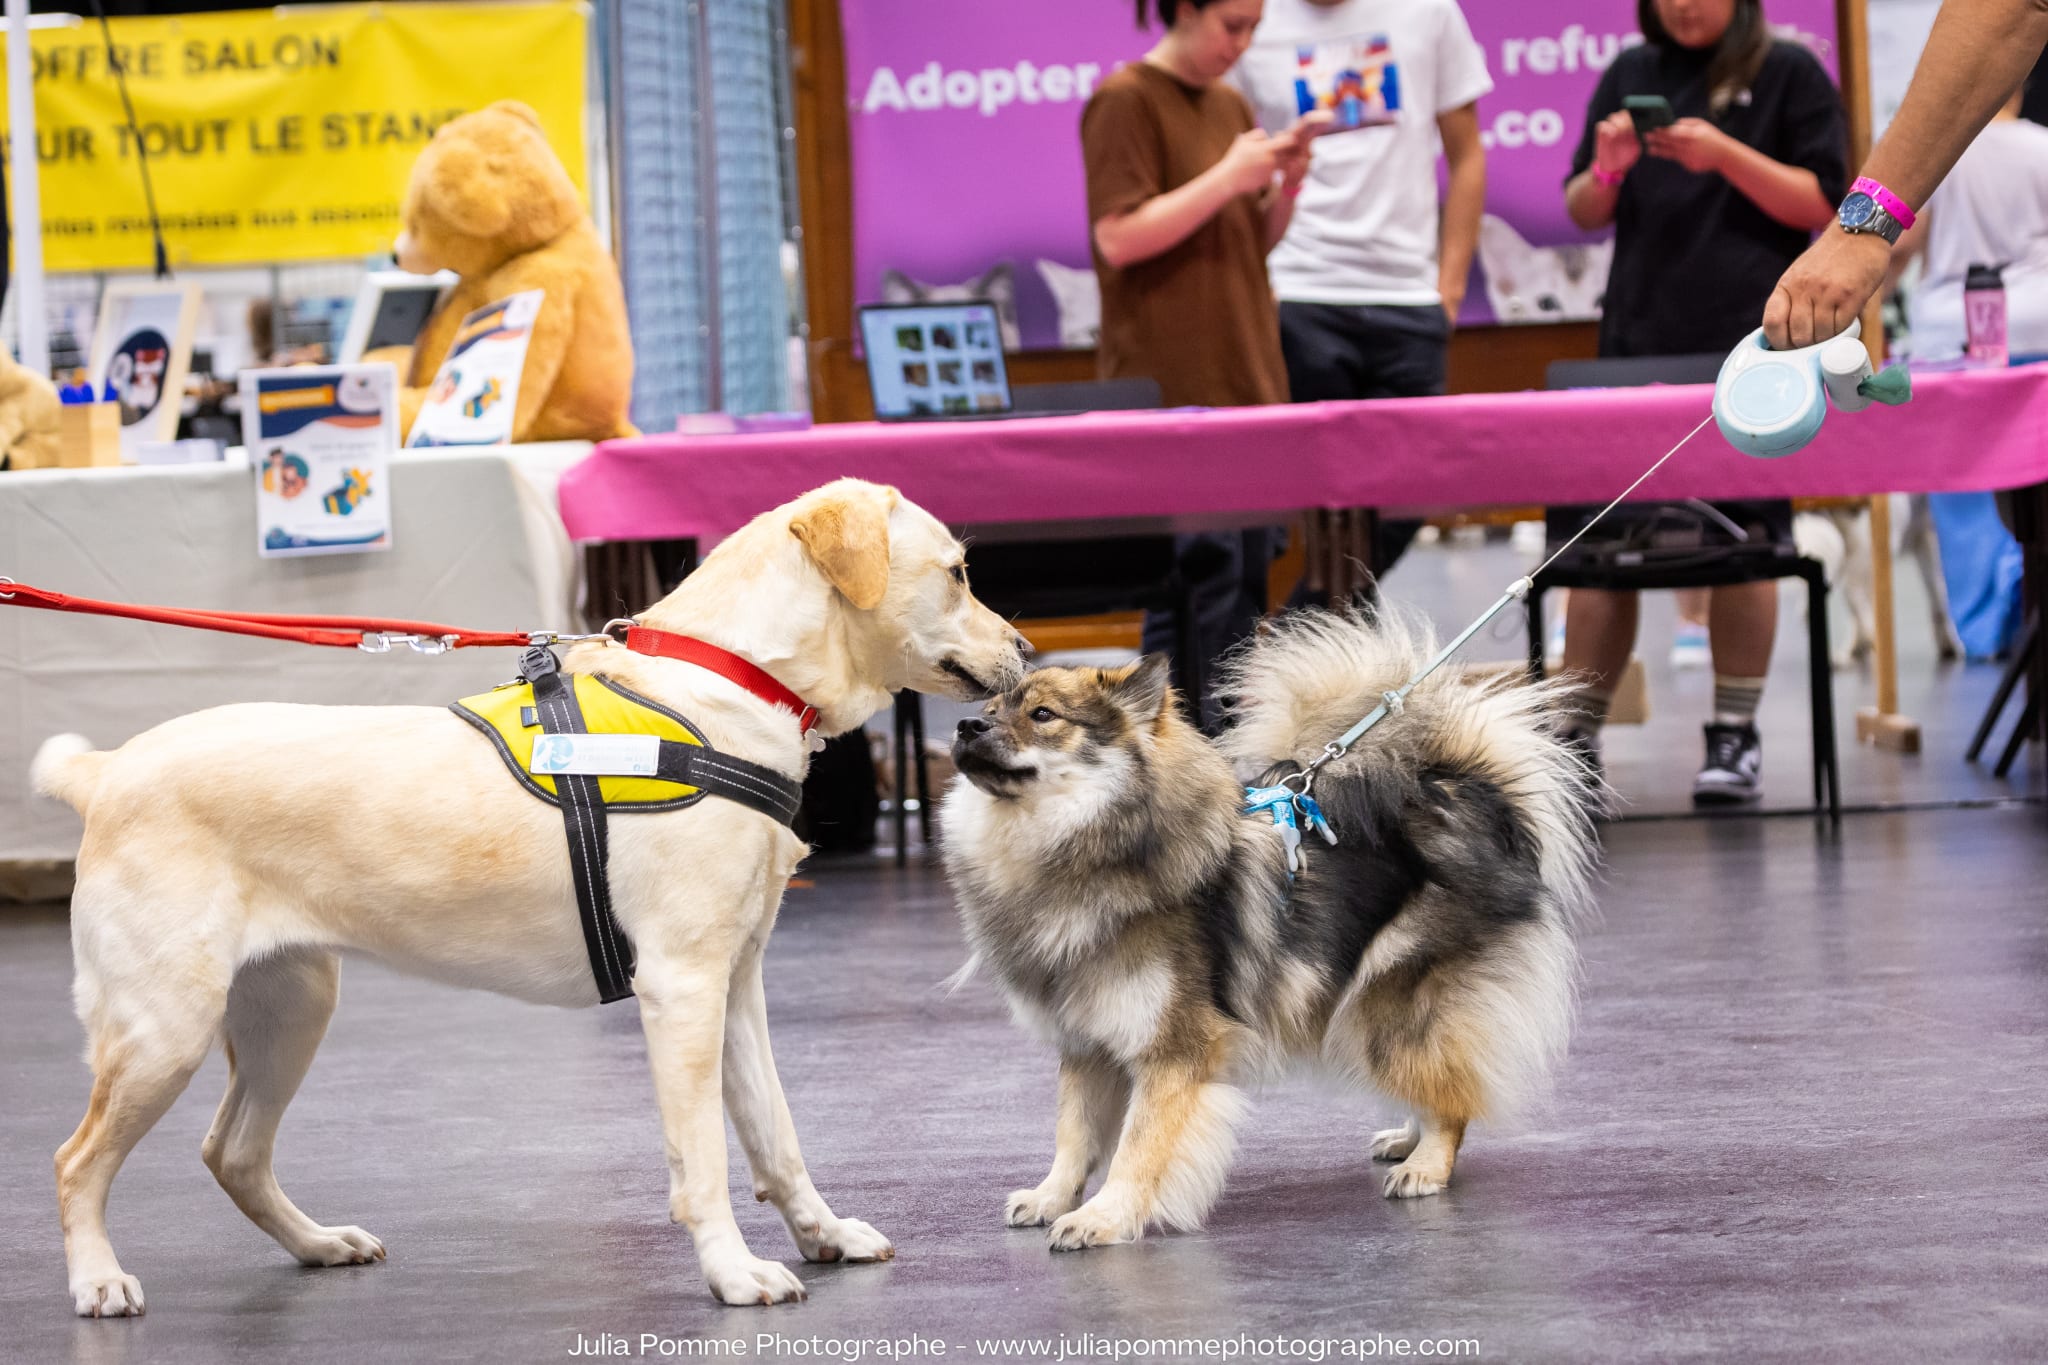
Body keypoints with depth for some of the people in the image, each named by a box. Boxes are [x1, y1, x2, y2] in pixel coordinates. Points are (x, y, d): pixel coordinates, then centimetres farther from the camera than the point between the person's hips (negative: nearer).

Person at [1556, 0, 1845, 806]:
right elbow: (1583, 213, 15)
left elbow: (1823, 205, -2)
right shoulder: (1632, 75, 13)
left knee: (1740, 540, -3)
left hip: (1749, 346, -3)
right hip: (1636, 340, 4)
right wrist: (1607, 168, -7)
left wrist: (1726, 154, -14)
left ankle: (1735, 738, 4)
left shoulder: (1788, 74, 3)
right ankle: (1577, 738, 5)